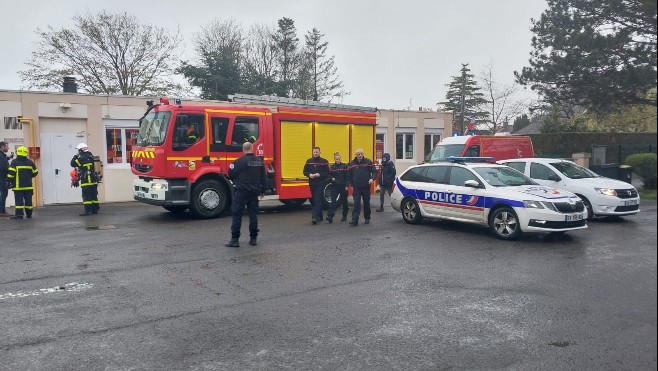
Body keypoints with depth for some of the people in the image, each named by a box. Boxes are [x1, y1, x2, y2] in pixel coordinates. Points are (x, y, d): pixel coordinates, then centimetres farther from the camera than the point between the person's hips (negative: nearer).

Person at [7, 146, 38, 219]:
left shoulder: (14, 162, -6)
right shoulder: (29, 162, 6)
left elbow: (11, 173, -12)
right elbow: (35, 172, 12)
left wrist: (9, 181, -3)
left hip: (18, 186, -3)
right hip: (28, 186, 3)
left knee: (19, 200, -3)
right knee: (28, 200, 8)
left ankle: (19, 214, -7)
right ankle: (29, 214, 13)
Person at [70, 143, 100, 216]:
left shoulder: (81, 158, -12)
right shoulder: (91, 156, 11)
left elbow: (73, 164, -6)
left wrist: (75, 157, 7)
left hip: (86, 181, -8)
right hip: (94, 180, 8)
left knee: (86, 196, -6)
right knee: (94, 195, 13)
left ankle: (88, 210, -9)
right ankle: (95, 209, 17)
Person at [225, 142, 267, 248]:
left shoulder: (240, 161, -12)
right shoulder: (259, 161, 5)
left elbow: (231, 173, -10)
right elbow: (264, 177, 10)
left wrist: (235, 181, 12)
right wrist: (262, 191, 19)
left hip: (242, 191, -5)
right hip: (254, 191, 5)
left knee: (237, 214, -1)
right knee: (253, 214, 11)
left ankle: (235, 239, -3)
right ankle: (253, 238, 14)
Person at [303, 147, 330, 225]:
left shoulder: (324, 161, -1)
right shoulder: (309, 161, 10)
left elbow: (327, 173, -4)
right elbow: (305, 171, 11)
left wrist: (320, 174, -18)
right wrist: (309, 175, -9)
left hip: (320, 184, -4)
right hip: (312, 184, 5)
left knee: (318, 200, -12)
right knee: (314, 200, 11)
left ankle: (315, 217, -19)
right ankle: (320, 216, 26)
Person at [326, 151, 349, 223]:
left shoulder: (345, 166, -1)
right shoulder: (332, 167, 5)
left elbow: (347, 176, -3)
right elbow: (329, 175, 12)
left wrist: (346, 186, -9)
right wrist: (332, 178, -10)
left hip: (343, 186, -1)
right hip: (335, 187, 1)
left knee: (344, 201, 10)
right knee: (334, 201, -7)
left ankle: (344, 216, 26)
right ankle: (330, 217, -13)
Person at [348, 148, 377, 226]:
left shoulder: (368, 162, -3)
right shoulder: (352, 163, 3)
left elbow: (374, 171, -3)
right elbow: (349, 175, 11)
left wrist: (372, 178, -21)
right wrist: (352, 184, 7)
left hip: (366, 187, 0)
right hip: (356, 187, 0)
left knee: (366, 203, 11)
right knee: (356, 204, -7)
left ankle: (367, 218, 25)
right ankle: (354, 220, -11)